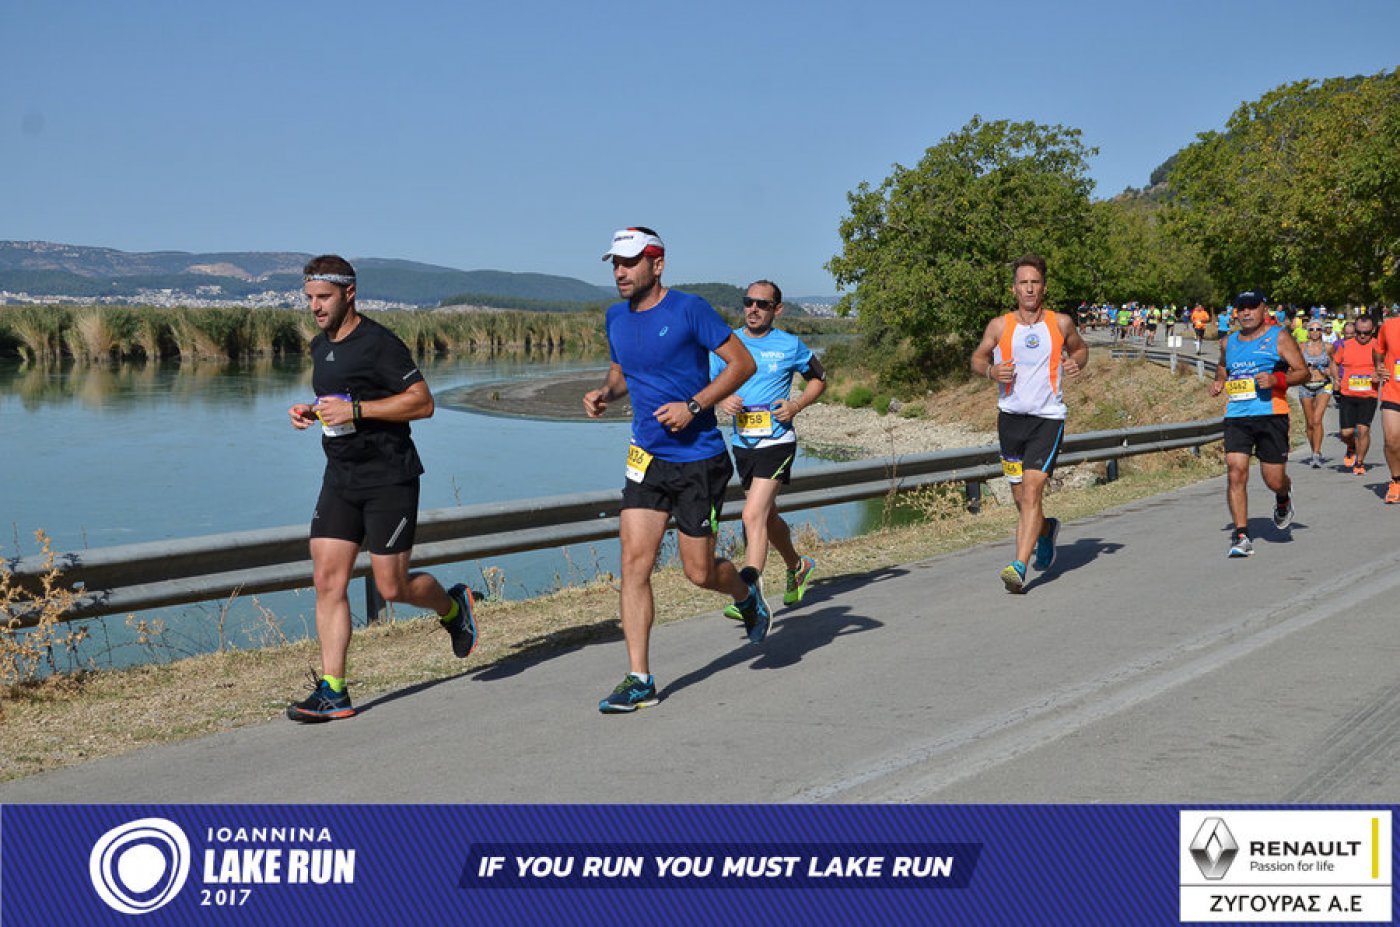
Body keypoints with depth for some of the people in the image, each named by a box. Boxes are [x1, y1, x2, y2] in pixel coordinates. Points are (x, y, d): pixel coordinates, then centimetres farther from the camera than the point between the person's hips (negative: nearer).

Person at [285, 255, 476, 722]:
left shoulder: (379, 343, -13)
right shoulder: (321, 346, 13)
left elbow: (422, 402, -17)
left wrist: (355, 410, -23)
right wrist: (311, 411, 7)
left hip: (390, 478, -7)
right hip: (340, 479, 7)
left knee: (392, 587, -1)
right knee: (328, 581, -3)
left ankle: (452, 605, 31)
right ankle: (332, 691, -1)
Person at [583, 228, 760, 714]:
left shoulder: (690, 310, -12)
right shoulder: (616, 317, 6)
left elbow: (743, 363, -10)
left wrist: (693, 406, -19)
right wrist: (605, 392, 1)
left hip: (699, 459, -5)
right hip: (647, 456, 5)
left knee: (699, 573, 4)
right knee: (634, 563, -7)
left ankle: (747, 596, 39)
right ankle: (639, 679, -2)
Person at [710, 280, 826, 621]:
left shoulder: (790, 346, -3)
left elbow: (818, 379, 10)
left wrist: (797, 405, -7)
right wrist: (720, 400, -16)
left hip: (777, 443, -5)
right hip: (742, 444, 5)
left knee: (753, 515, -18)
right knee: (767, 517, 21)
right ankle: (798, 566, 46)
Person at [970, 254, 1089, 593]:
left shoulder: (1060, 323, 2)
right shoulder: (999, 326, 1)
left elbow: (1080, 348, 20)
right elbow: (977, 358, 12)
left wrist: (1076, 363, -3)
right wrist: (990, 371, -10)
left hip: (1048, 418, -2)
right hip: (1010, 416, 2)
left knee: (1031, 491, -17)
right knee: (1021, 498, 12)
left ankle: (1019, 567, -20)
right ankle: (1046, 529, 46)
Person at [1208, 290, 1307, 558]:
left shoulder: (1279, 337, 3)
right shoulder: (1229, 343, 16)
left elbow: (1303, 372, 0)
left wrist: (1276, 379, -18)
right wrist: (1219, 382, 13)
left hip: (1270, 415, -3)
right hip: (1236, 416, 3)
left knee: (1274, 479, 1)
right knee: (1236, 472, -13)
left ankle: (1283, 498, 41)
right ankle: (1241, 536, -8)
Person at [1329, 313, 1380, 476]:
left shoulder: (1377, 346, -1)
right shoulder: (1345, 345, 3)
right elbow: (1334, 363, 18)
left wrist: (1379, 375, -12)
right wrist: (1336, 378, 1)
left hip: (1369, 396, -1)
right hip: (1347, 395, 1)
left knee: (1363, 429, -13)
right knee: (1346, 433, -3)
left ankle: (1360, 463, 7)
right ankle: (1352, 448, 34)